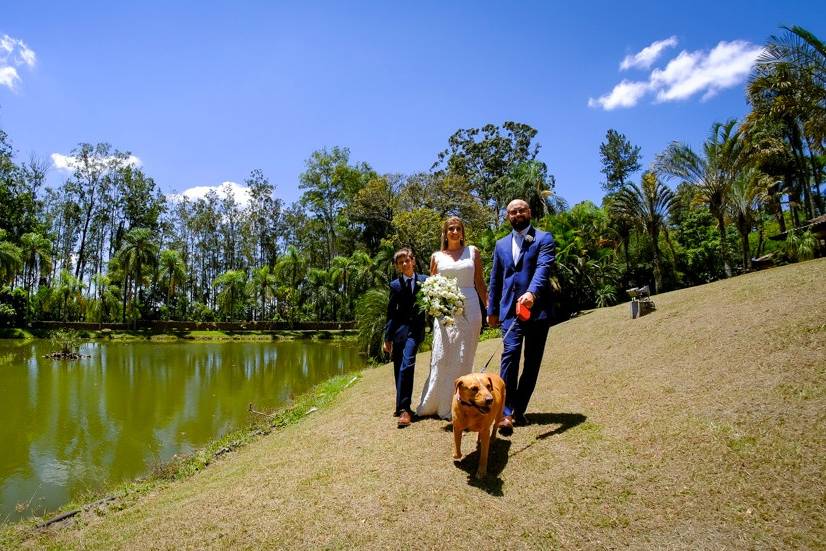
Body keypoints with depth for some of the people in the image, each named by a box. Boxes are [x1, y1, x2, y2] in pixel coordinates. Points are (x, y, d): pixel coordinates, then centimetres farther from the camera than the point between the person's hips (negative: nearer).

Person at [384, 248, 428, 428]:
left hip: (415, 330, -1)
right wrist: (387, 338, 4)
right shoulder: (395, 285, 4)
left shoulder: (424, 281, 3)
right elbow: (391, 312, 5)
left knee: (407, 365, -13)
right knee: (399, 369, 5)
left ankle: (404, 408, -7)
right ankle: (402, 406, 20)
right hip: (399, 330, 1)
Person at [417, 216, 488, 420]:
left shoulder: (473, 252, 10)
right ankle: (433, 403, 8)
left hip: (469, 308, 0)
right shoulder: (437, 257, 11)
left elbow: (480, 283, 11)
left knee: (463, 359, 2)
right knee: (441, 357, -3)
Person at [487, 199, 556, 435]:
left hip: (538, 309, -2)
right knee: (510, 353, -14)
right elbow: (495, 279, 18)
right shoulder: (501, 245, 15)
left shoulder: (544, 239, 0)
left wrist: (532, 293, -35)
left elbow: (543, 268, -17)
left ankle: (519, 409, 18)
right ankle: (506, 412, -13)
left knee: (532, 361, 5)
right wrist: (492, 309, 16)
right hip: (510, 309, 2)